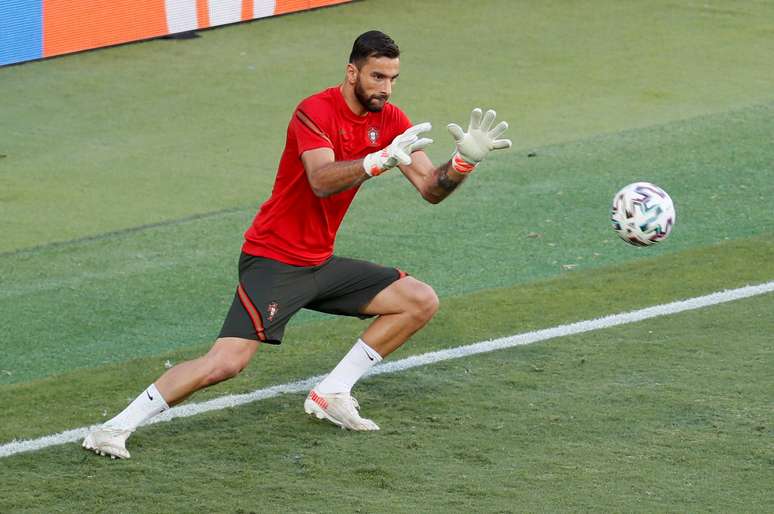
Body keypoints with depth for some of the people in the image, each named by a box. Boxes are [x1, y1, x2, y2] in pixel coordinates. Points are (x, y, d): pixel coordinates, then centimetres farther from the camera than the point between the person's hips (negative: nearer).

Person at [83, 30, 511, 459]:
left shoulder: (390, 121, 3)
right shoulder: (315, 112, -18)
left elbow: (431, 189, -1)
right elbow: (321, 181, -35)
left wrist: (464, 161, -20)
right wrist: (381, 159, -47)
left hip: (320, 263, 8)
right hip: (272, 260, -8)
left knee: (421, 302, 4)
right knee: (227, 362, -23)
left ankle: (330, 394, 7)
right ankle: (115, 428, -15)